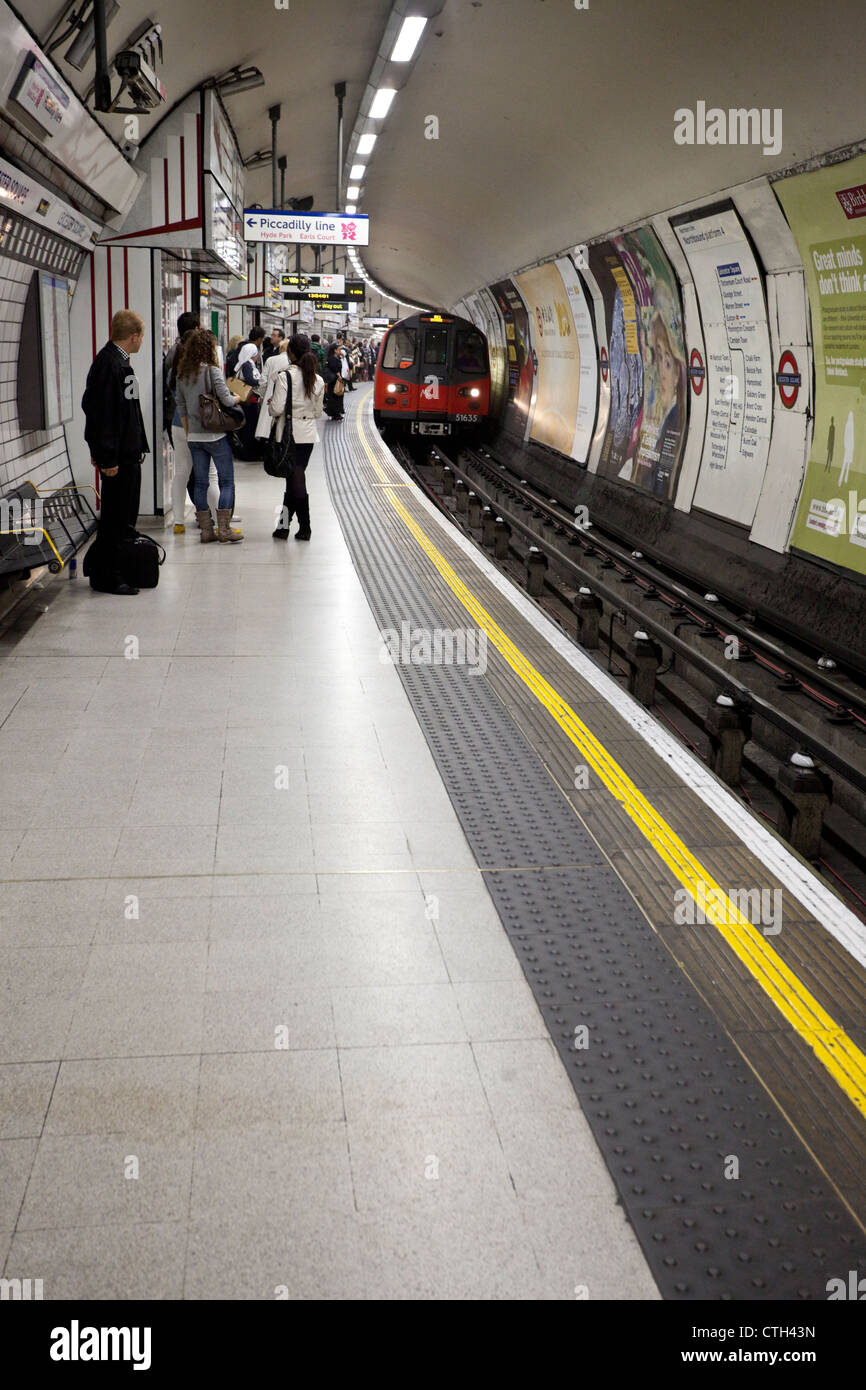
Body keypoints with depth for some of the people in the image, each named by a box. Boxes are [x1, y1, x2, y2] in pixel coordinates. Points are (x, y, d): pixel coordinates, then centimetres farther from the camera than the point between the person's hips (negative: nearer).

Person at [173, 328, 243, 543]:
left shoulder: (182, 374, 7)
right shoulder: (212, 371, -12)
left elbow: (181, 406, 12)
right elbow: (226, 399, -17)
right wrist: (239, 398, 4)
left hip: (194, 437, 6)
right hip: (216, 435, -6)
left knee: (200, 482, 9)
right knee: (227, 481, 2)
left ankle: (206, 530, 9)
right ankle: (224, 529, -2)